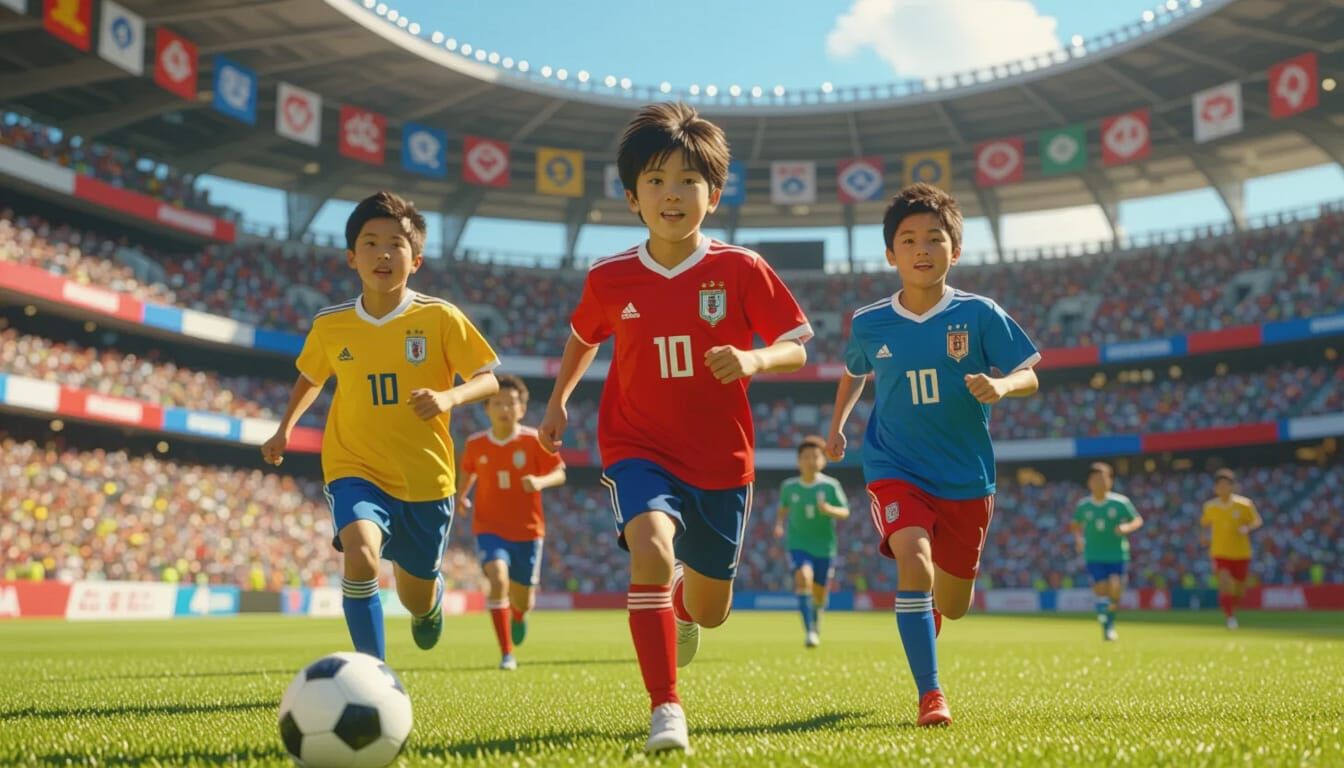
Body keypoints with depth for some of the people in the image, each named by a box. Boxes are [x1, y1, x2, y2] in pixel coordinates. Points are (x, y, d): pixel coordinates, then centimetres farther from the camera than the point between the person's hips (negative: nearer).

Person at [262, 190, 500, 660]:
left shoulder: (440, 318, -9)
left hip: (426, 479, 0)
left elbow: (489, 380, -7)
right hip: (355, 471, 0)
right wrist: (285, 427, 10)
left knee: (417, 600, 14)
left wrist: (450, 397, -26)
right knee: (361, 555, -30)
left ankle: (431, 601, 54)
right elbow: (311, 376, 19)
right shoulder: (330, 325, -1)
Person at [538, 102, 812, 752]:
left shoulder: (740, 270, -9)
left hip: (721, 459, 1)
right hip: (637, 448, -1)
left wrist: (754, 359, -26)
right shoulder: (609, 278, -4)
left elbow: (796, 349, -6)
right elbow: (584, 337, 17)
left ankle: (682, 604, 53)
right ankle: (666, 709, -19)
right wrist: (557, 402, 11)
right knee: (651, 552, -31)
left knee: (711, 611, 13)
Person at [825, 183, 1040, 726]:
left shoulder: (979, 314, -8)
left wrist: (1000, 386, -25)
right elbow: (853, 374, 18)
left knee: (953, 604, 13)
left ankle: (925, 614, 52)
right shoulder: (869, 323, -3)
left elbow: (1029, 376, -4)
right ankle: (930, 695, -13)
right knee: (914, 562, -27)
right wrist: (837, 424, 9)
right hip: (894, 470, -1)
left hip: (967, 478, 1)